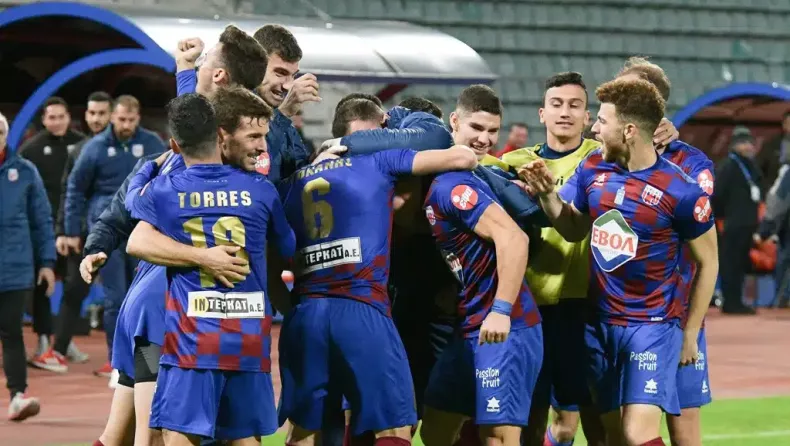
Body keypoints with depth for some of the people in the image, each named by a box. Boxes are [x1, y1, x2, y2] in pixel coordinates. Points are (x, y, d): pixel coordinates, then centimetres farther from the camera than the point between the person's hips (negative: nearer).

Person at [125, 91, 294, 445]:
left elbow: (131, 195, 24)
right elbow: (288, 251, 19)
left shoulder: (162, 192, -1)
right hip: (251, 336, 3)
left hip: (193, 335, -3)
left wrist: (151, 164, 40)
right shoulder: (260, 190, 3)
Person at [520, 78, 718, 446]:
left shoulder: (681, 191, -16)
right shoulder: (592, 169, 0)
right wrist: (547, 194, -4)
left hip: (652, 326, -6)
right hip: (600, 322, 6)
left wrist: (690, 334, 0)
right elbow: (572, 230, 16)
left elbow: (707, 263, -4)